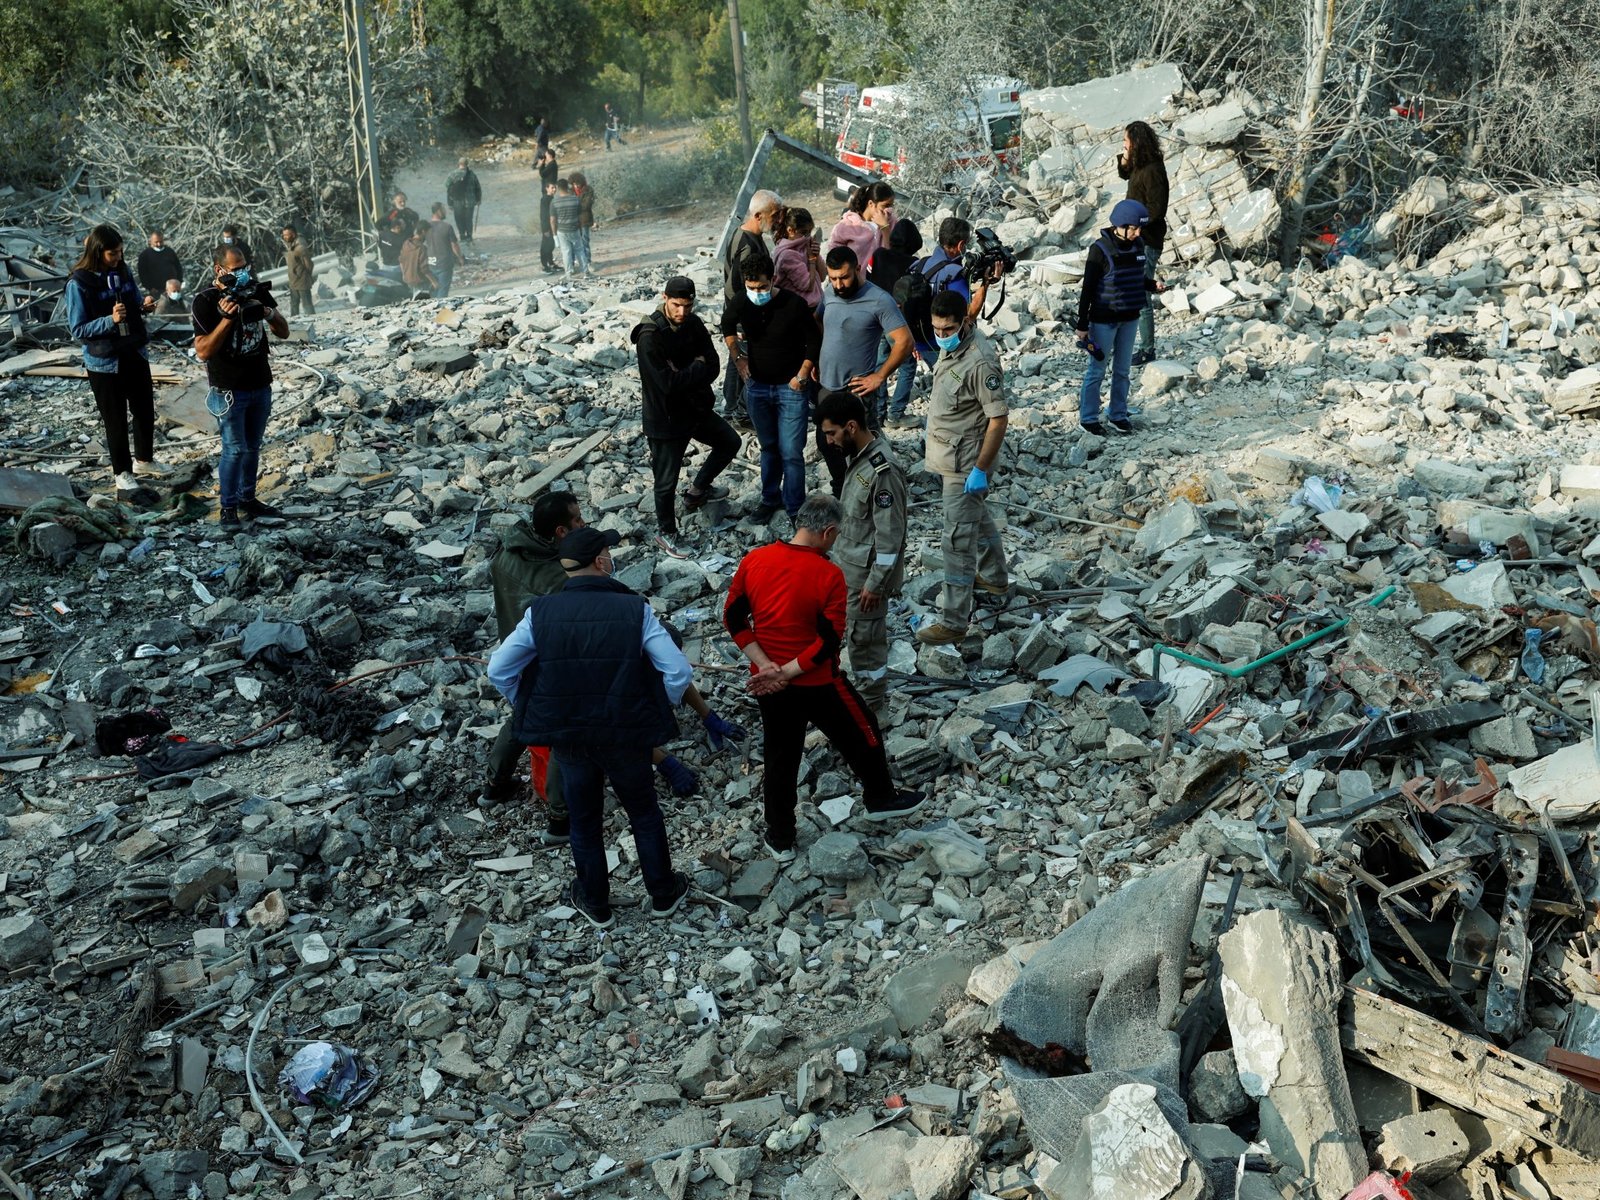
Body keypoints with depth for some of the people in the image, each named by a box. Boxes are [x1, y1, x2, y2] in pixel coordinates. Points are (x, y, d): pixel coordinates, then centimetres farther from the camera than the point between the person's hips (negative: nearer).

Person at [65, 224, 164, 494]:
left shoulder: (123, 271, -1)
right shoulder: (79, 283, -18)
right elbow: (78, 330, -17)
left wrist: (144, 306, -10)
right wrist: (110, 320, -32)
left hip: (135, 353, 6)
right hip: (105, 362, -6)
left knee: (145, 411, 17)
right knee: (116, 419, 7)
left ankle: (143, 460, 38)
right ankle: (122, 471, 23)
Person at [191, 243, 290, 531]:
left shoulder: (256, 291, 2)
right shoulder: (205, 302, -12)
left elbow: (283, 332, 3)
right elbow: (203, 352, -17)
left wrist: (268, 312, -18)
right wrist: (227, 318, -26)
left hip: (261, 385, 5)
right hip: (229, 390, -5)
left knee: (253, 447, 13)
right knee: (234, 449, -6)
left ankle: (248, 498, 26)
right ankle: (228, 507, 6)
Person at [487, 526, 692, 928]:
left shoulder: (541, 612, -10)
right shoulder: (634, 609, -15)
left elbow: (498, 669, -6)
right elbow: (679, 672, -17)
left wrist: (531, 710, 8)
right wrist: (657, 711, 1)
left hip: (566, 738, 1)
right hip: (626, 736, -1)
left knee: (584, 822, 21)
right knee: (645, 814, 21)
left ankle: (595, 904, 37)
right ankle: (663, 895, 35)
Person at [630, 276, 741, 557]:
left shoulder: (694, 325, -4)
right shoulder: (650, 337, -26)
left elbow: (712, 368, -6)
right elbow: (668, 383, -30)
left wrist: (684, 375, -23)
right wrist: (697, 368, -16)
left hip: (696, 408, 7)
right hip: (665, 418, -7)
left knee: (730, 442, 23)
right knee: (666, 481, 6)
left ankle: (698, 491, 42)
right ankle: (665, 532, 29)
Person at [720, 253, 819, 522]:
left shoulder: (793, 304, -19)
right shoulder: (741, 305, -9)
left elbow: (814, 341, -7)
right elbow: (727, 325, 15)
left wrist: (801, 376, -10)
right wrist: (737, 358, 7)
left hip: (790, 388, -3)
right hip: (757, 387, 4)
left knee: (791, 452, -4)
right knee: (768, 447, 17)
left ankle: (794, 509, 8)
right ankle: (770, 499, 33)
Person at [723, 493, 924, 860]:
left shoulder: (753, 561, -6)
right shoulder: (828, 575, -19)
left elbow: (734, 618, -3)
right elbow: (829, 641, -21)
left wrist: (767, 667, -7)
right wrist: (787, 673, -16)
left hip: (767, 686, 4)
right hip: (816, 683, -4)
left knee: (780, 758, 17)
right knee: (862, 732, 21)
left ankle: (780, 841, 27)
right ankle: (880, 800, 41)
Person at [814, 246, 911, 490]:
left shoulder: (880, 301, -18)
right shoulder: (829, 293, 3)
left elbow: (905, 342, -19)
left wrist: (879, 377, -17)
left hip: (856, 391, -7)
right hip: (826, 387, 7)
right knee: (826, 444, 19)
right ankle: (841, 492, 39)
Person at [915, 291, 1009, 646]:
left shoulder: (980, 362, -27)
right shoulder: (950, 346, 2)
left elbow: (998, 418, -25)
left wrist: (980, 470, -24)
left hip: (966, 464, -10)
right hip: (951, 457, 10)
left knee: (958, 540, -7)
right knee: (977, 517, 28)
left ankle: (953, 621, -3)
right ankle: (994, 576, 49)